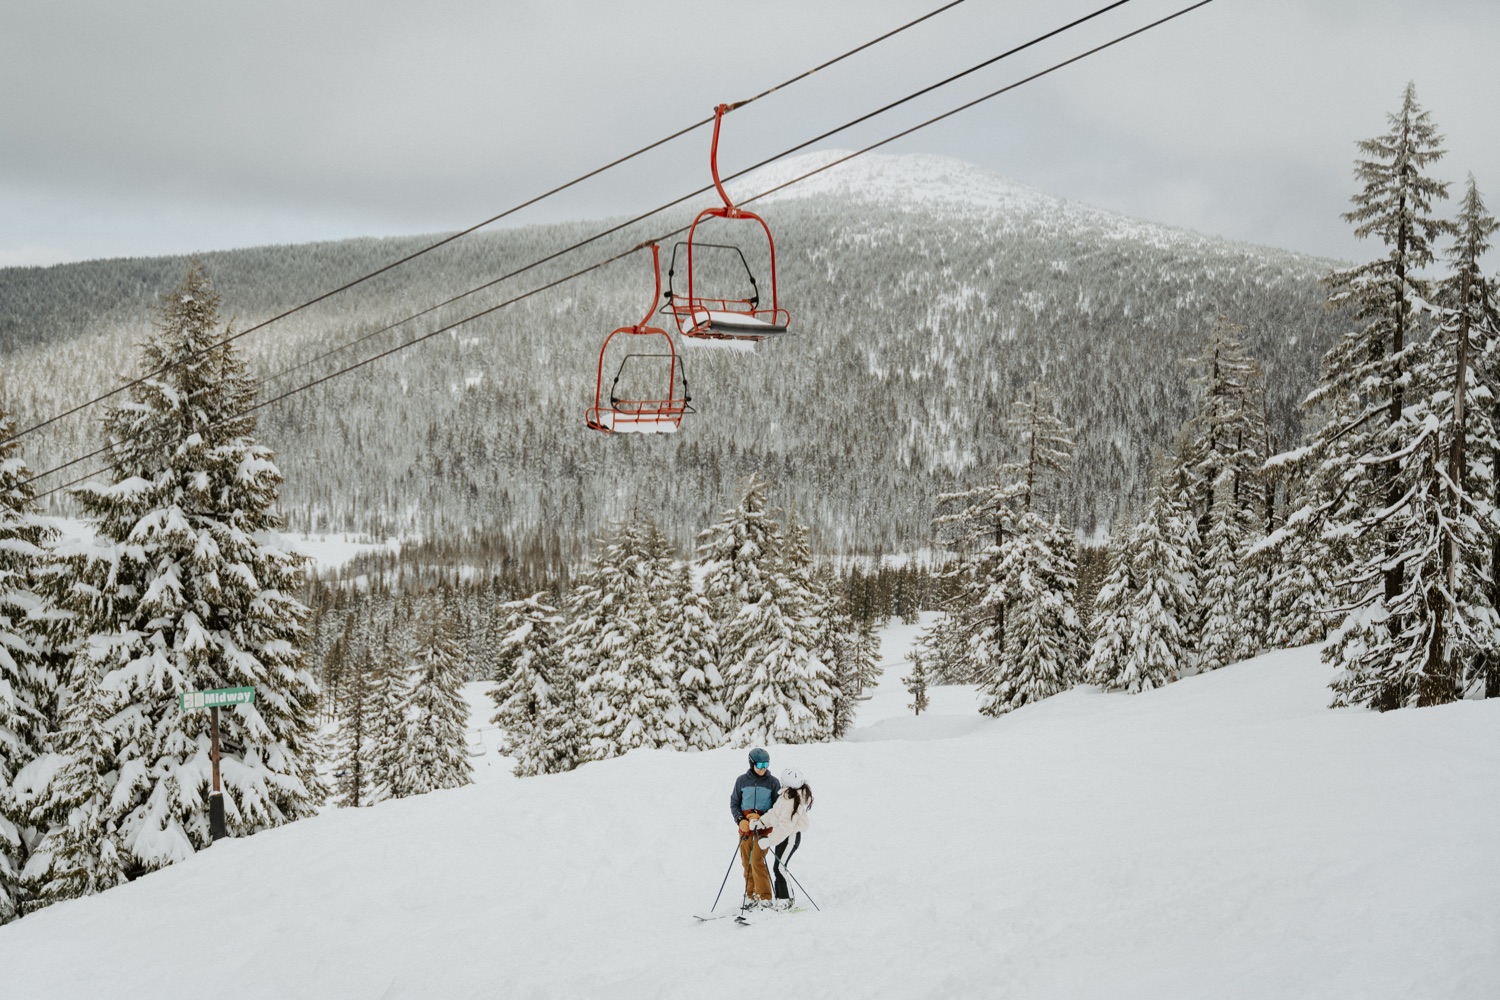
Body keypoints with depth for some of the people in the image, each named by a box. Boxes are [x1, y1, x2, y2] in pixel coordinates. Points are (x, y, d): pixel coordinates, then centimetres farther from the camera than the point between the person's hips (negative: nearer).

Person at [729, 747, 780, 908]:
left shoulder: (773, 782, 1)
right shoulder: (742, 781, 4)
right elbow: (734, 803, 10)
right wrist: (740, 820, -8)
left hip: (764, 827, -3)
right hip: (745, 826, 3)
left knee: (757, 860, -13)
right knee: (747, 862, 4)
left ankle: (764, 897, -8)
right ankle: (751, 896, 13)